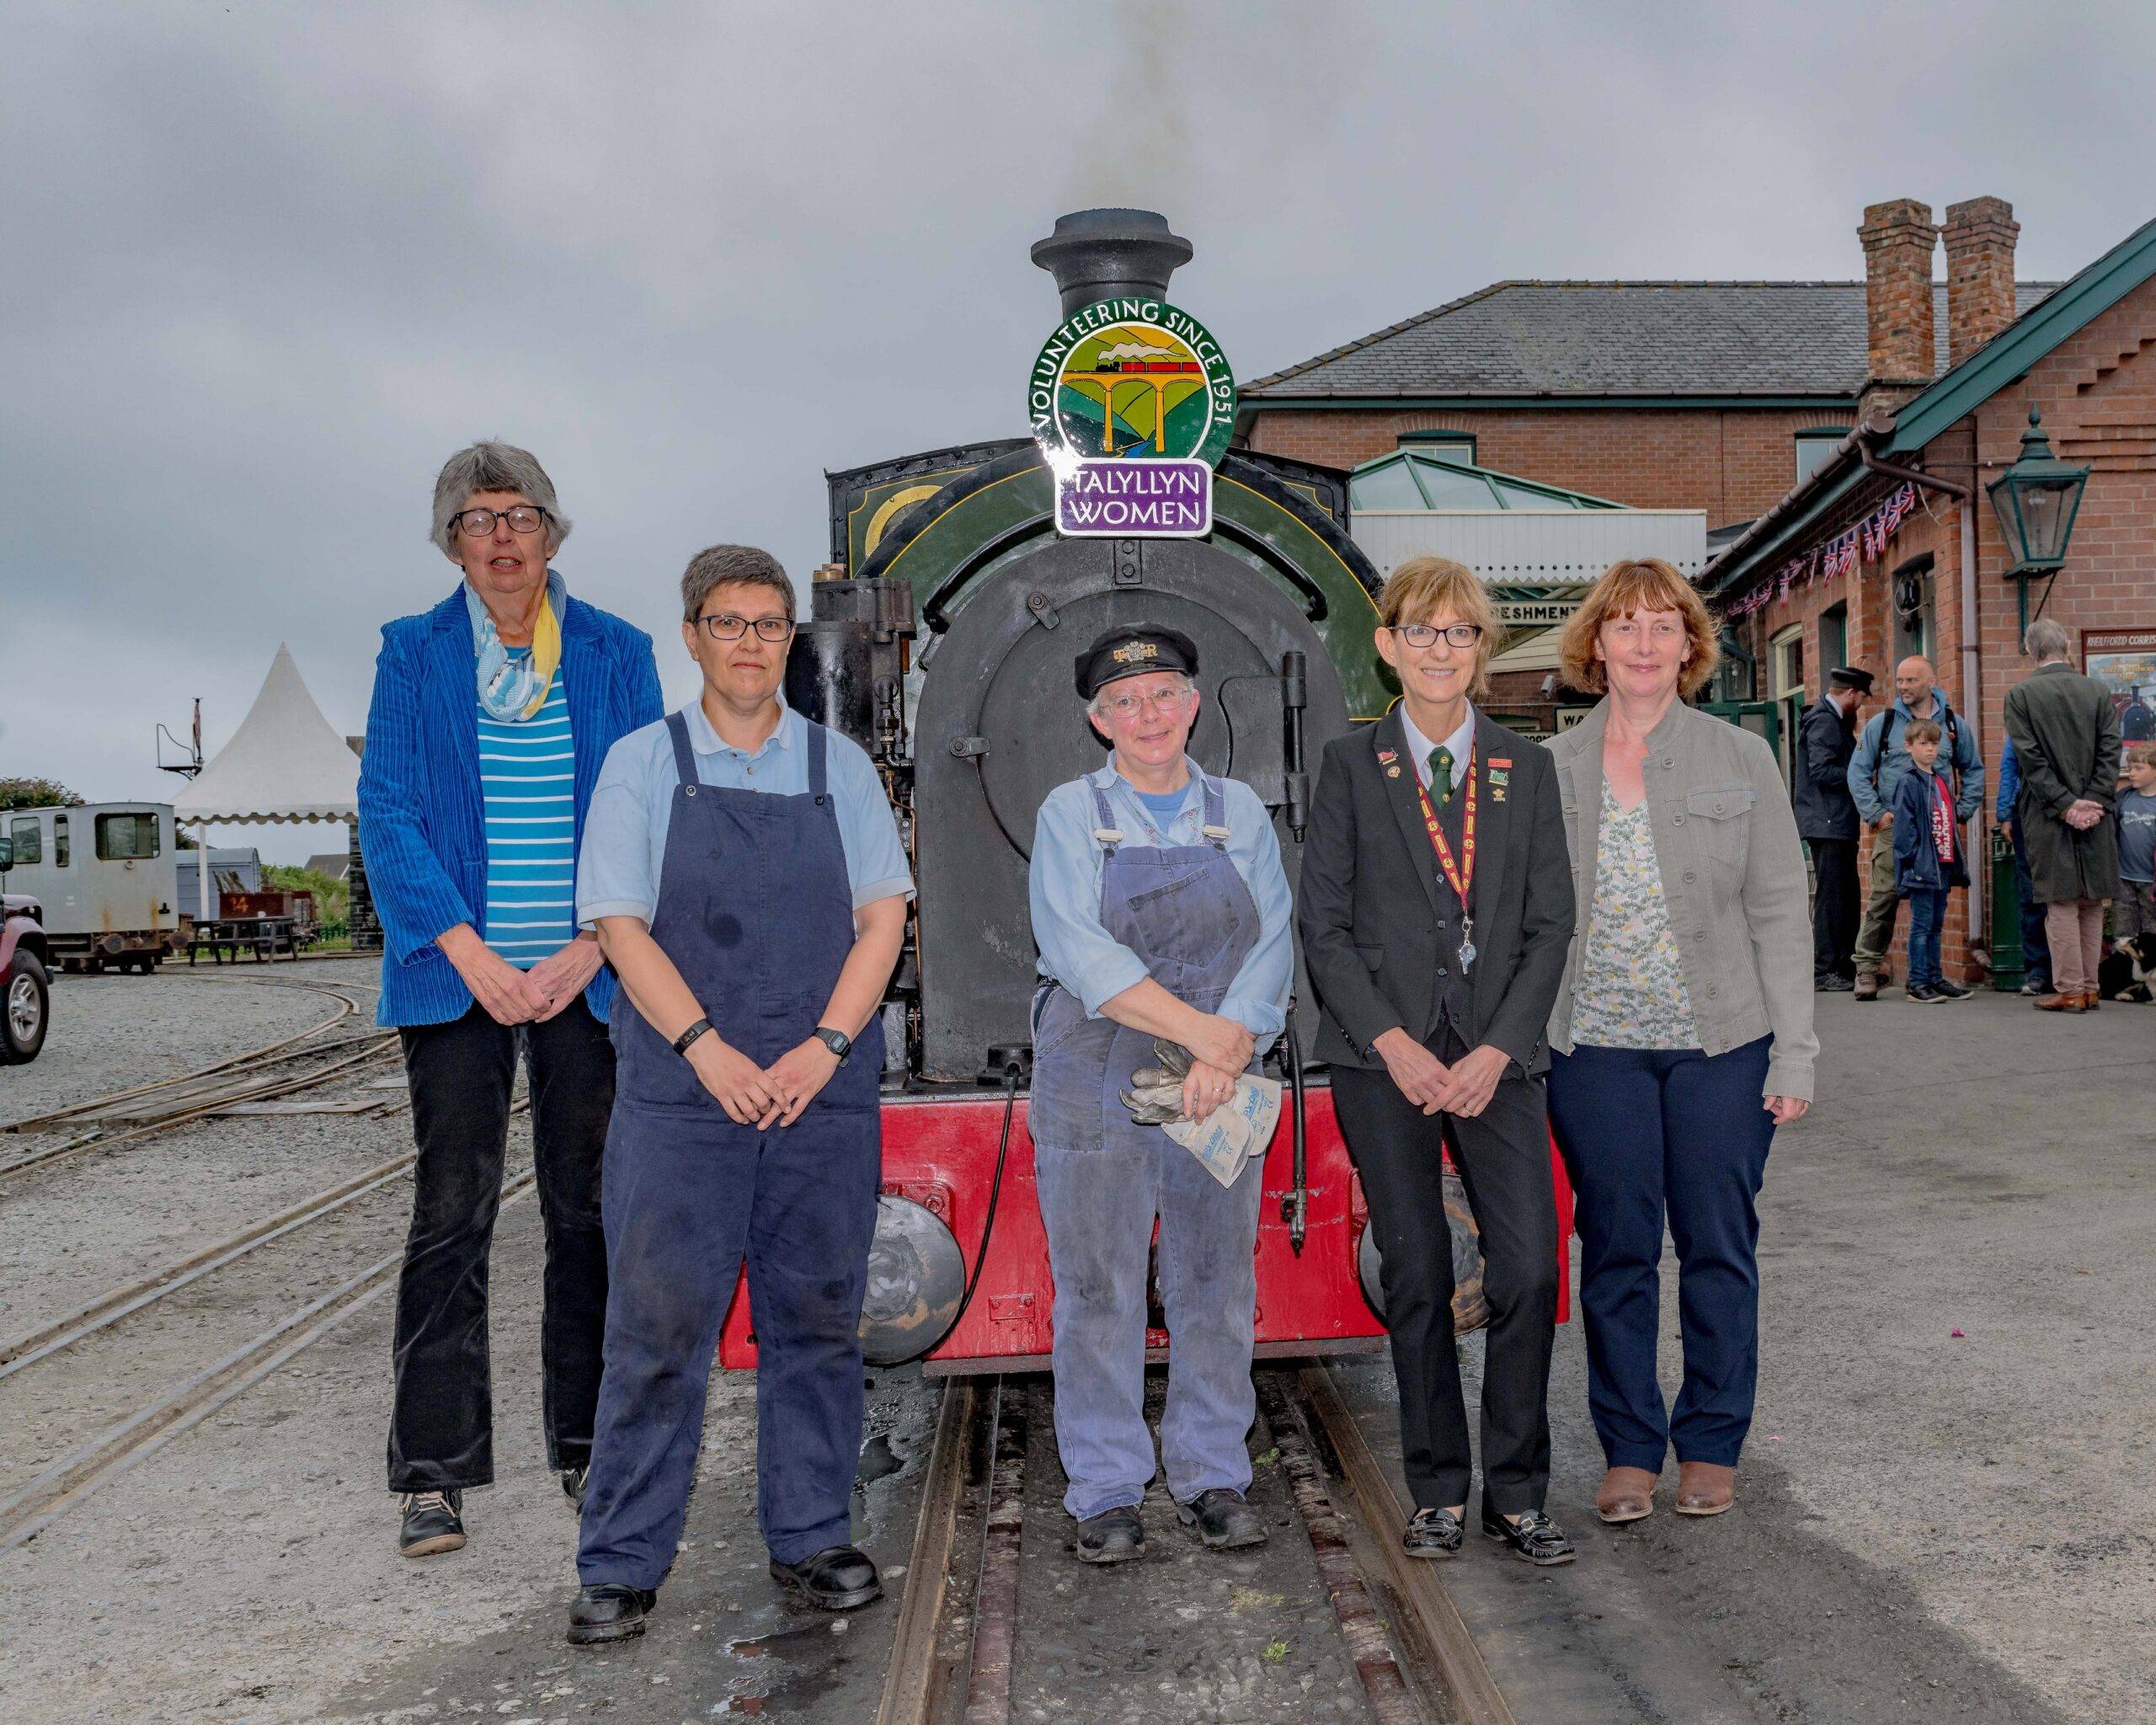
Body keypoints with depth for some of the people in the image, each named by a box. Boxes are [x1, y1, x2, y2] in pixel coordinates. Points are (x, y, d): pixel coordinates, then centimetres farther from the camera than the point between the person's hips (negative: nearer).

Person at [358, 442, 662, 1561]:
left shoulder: (616, 655, 6)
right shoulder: (414, 654, 4)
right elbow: (388, 816, -2)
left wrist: (587, 951, -8)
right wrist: (471, 955, -12)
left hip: (586, 977, 1)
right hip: (456, 977, -1)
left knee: (589, 1215, 7)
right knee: (451, 1217, -1)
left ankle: (589, 1451, 19)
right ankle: (432, 1475, 7)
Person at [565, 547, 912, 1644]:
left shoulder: (840, 766, 10)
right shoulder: (643, 764, 5)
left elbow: (883, 915, 5)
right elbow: (621, 925, -2)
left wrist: (826, 1045, -9)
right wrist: (709, 1049, -14)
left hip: (825, 1089, 2)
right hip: (680, 1091, -2)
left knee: (816, 1319, 8)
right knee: (657, 1324, -1)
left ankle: (809, 1540, 21)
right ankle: (620, 1566, 9)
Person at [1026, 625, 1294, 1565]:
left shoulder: (1240, 811, 10)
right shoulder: (1071, 814, 2)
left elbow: (1272, 944, 1)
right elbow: (1079, 952, -11)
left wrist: (1227, 1053, -14)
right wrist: (1198, 1026, -17)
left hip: (1220, 1091, 2)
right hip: (1095, 1089, -2)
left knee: (1216, 1285, 7)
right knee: (1098, 1292, 2)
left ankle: (1211, 1478, 21)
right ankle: (1106, 1494, 13)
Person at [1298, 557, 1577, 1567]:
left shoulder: (1527, 769, 9)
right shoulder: (1350, 767, 4)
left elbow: (1550, 924, 5)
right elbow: (1324, 926, 0)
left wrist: (1498, 1050, -7)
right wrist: (1394, 1044, -10)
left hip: (1497, 1056, 1)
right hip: (1383, 1057, -1)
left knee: (1530, 1268, -7)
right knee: (1416, 1276, 3)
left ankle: (1517, 1494, 8)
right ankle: (1438, 1493, 16)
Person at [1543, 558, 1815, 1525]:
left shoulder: (1741, 760, 3)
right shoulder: (1550, 770, 5)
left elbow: (1779, 913, 2)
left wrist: (1793, 1055, -4)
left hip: (1722, 1045, 0)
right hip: (1595, 1046, 1)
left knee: (1719, 1246, 7)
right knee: (1615, 1250, 6)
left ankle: (1711, 1445, 22)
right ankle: (1629, 1449, 20)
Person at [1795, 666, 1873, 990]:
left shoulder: (1834, 720, 21)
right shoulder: (1824, 721, -12)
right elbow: (1821, 771, -21)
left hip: (1838, 826, 11)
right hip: (1828, 825, -11)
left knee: (1848, 899, 13)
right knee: (1830, 899, -9)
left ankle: (1843, 968, 18)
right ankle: (1824, 972, -7)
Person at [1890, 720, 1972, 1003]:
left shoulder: (1942, 781, 15)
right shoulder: (1909, 783, -9)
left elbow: (1951, 823, 19)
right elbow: (1903, 827, -13)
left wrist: (1956, 860, 15)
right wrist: (1913, 860, -19)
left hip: (1943, 865, 8)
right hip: (1922, 867, -8)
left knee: (1936, 925, 13)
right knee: (1922, 925, -4)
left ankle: (1935, 979, 19)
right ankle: (1918, 984, -1)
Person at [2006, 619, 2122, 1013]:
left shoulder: (2020, 694, -5)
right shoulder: (2098, 691, 4)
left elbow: (2031, 759, -10)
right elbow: (2110, 751, -1)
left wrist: (2065, 806, -9)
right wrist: (2093, 803, -4)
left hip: (2048, 817, -3)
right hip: (2095, 816, 3)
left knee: (2061, 903, 1)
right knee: (2092, 902, 10)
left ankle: (2070, 990, 1)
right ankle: (2089, 987, 14)